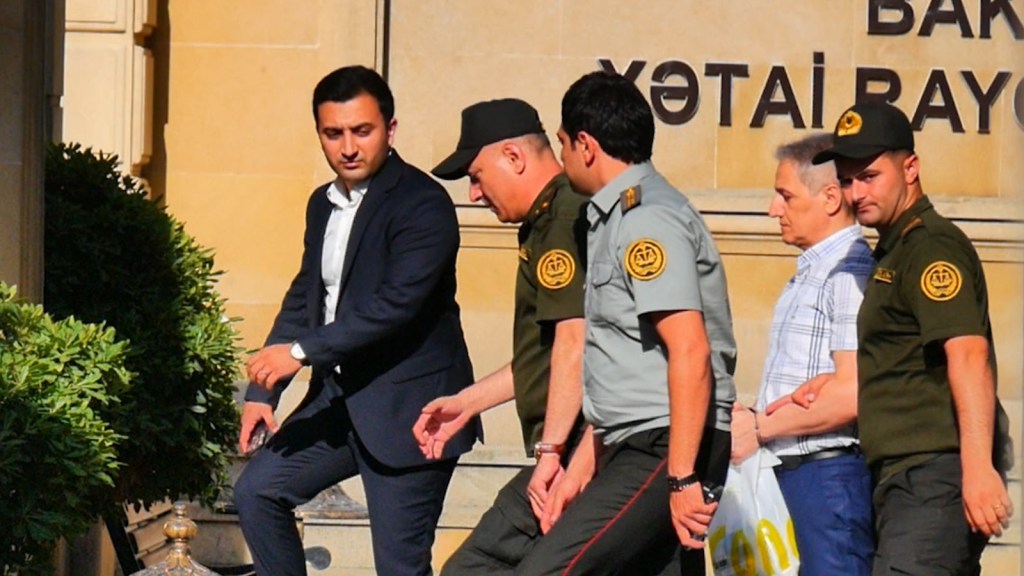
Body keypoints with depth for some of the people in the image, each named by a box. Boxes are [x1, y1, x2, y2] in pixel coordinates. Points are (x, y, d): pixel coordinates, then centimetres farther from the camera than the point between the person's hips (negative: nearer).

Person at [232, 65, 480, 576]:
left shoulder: (422, 204, -15)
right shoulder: (324, 204, 13)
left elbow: (397, 303, -25)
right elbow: (304, 299, 21)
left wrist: (302, 351, -26)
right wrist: (262, 390, 11)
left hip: (406, 408, -9)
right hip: (340, 399, 9)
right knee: (257, 489, 5)